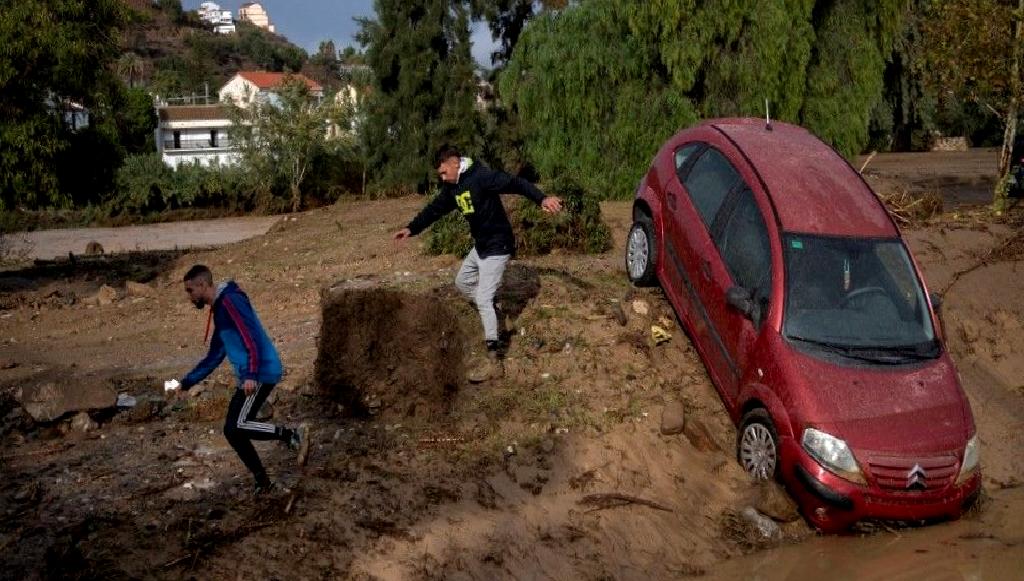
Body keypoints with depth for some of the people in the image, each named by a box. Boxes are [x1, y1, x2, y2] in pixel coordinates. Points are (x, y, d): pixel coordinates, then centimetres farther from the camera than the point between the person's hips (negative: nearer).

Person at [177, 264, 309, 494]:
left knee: (235, 427, -15)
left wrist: (250, 375, -29)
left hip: (260, 373, -10)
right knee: (233, 431, 8)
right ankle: (262, 483, 14)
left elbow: (251, 337, -21)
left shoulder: (230, 301, -9)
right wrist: (186, 382, 28)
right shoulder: (219, 309, 22)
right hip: (250, 377, 10)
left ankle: (294, 435, -12)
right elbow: (214, 357, 29)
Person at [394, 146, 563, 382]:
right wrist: (411, 228, 11)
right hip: (480, 246, 9)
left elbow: (515, 184, -32)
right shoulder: (452, 187, 6)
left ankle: (493, 358, -5)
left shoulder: (481, 177, -22)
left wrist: (542, 199, -47)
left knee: (483, 300, -11)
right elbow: (434, 209, 16)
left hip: (497, 247, -9)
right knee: (462, 282, 24)